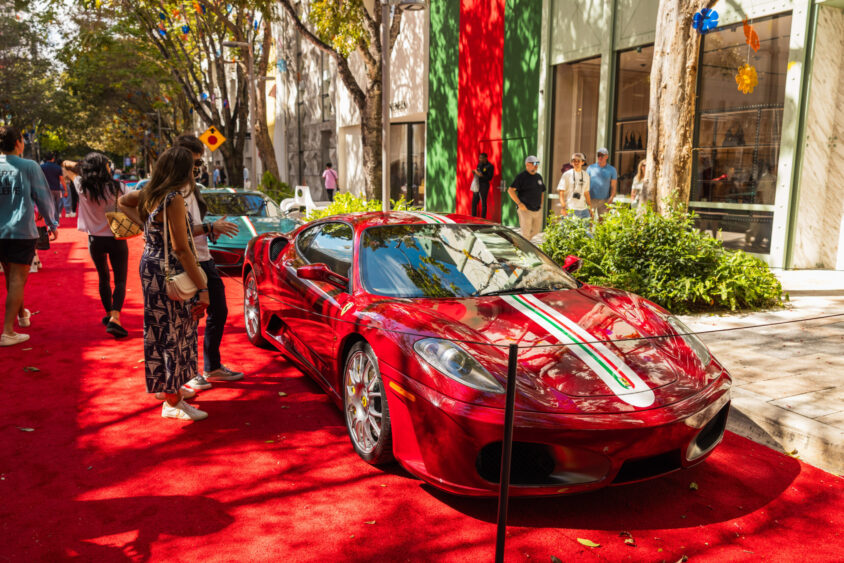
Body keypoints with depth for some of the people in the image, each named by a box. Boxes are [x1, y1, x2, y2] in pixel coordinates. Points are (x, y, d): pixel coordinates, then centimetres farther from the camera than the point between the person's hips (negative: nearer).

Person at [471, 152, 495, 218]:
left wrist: (482, 176, -25)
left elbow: (490, 178, -12)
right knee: (474, 202, 10)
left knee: (483, 203, -3)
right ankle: (473, 217, 20)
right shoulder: (479, 164, 11)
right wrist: (474, 172, 0)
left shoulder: (490, 166, -9)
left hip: (484, 186, -7)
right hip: (476, 185, 7)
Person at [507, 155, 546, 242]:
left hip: (538, 209, 7)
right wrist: (519, 203, -17)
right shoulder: (521, 176, -9)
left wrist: (541, 203, 12)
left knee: (537, 229, 14)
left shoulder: (539, 176, 12)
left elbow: (542, 191, 26)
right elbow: (510, 190, -14)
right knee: (526, 232, -4)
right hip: (525, 209, -7)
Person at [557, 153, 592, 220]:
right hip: (570, 209, -5)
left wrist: (590, 208, 16)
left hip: (583, 209, 5)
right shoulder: (567, 174, -2)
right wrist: (563, 208, -13)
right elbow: (561, 193, -5)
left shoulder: (586, 175, 13)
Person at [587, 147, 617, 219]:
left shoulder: (612, 170, 6)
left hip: (604, 200, 1)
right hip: (591, 199, 0)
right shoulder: (591, 167, 6)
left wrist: (611, 198, -7)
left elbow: (613, 186, 5)